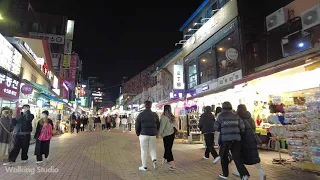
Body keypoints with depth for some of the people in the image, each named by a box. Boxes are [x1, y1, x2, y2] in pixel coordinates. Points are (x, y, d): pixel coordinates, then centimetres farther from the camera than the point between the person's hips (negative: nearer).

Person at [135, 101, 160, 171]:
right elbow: (158, 125, 8)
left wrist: (138, 133, 12)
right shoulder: (155, 114, 4)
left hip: (144, 134, -2)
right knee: (152, 149, 17)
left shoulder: (141, 115, -4)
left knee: (144, 150, 7)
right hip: (153, 135, 3)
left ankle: (144, 167, 13)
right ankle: (154, 160, -6)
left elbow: (137, 125, -3)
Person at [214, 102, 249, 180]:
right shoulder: (236, 116, 8)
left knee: (224, 157, 13)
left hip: (225, 139, -3)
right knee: (237, 157, 6)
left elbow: (216, 127, 0)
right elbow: (242, 127, 4)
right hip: (236, 139, 3)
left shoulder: (221, 116, -2)